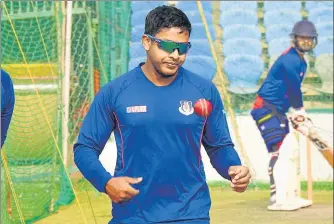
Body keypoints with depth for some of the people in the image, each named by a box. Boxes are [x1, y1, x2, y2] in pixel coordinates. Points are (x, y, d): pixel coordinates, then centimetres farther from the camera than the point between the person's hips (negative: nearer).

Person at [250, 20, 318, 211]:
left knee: (289, 152, 11)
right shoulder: (290, 59, -16)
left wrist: (298, 114, 6)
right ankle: (277, 199, -18)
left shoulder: (301, 61, 16)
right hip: (266, 108, -11)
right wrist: (301, 113, -4)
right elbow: (294, 89, -16)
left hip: (278, 111, 11)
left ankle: (289, 196, 17)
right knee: (278, 151, -16)